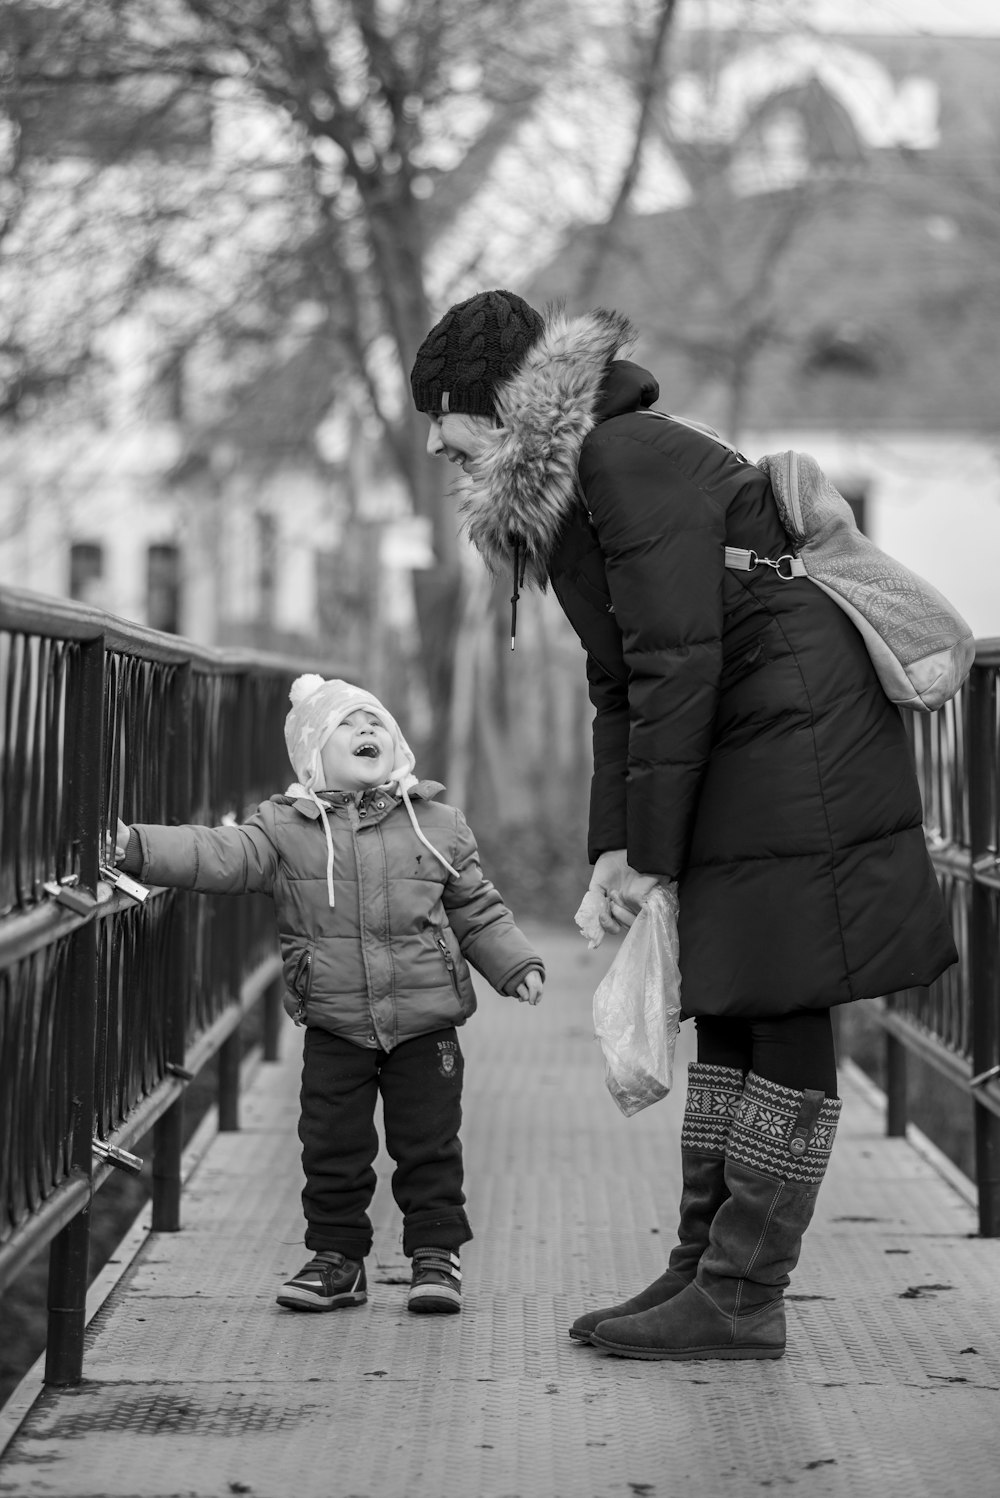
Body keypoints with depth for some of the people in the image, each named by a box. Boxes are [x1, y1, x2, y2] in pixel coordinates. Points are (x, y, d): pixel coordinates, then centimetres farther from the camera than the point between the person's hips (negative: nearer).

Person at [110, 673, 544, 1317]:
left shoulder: (437, 824, 4)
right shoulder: (287, 827, -2)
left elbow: (477, 910, 11)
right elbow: (219, 855, -14)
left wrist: (517, 964, 0)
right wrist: (138, 846, -27)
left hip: (425, 1021, 0)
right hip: (335, 1025, 0)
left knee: (429, 1143, 5)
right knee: (332, 1148, 6)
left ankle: (436, 1253, 18)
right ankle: (337, 1257, 20)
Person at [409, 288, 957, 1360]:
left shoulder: (630, 458, -17)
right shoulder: (550, 494, 15)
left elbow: (678, 665, -21)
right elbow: (618, 686, 18)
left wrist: (651, 854, -17)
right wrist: (612, 844, 8)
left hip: (799, 741, -10)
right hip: (734, 765, 10)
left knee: (785, 1021, -7)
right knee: (727, 1018, 11)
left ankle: (742, 1300, -5)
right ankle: (703, 1267, 16)